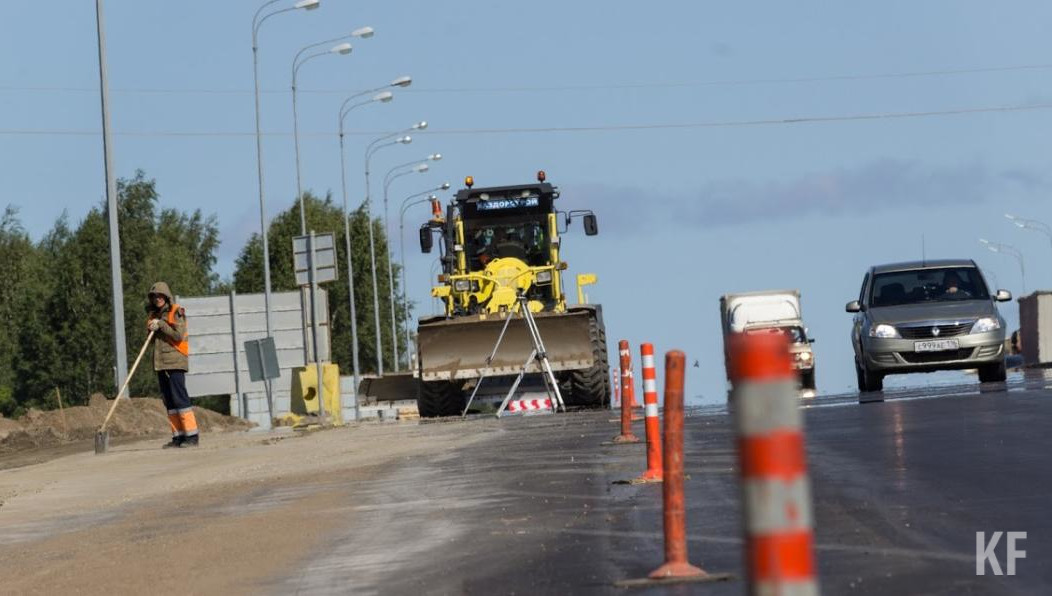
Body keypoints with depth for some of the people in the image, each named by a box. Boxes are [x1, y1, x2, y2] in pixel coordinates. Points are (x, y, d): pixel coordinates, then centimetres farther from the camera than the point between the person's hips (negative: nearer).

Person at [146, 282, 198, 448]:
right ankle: (178, 436, 6)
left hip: (175, 361, -8)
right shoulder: (155, 315, 18)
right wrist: (151, 330, 3)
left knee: (179, 397, -13)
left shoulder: (176, 312, -4)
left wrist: (161, 325, -13)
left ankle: (192, 436, -13)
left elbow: (179, 335, -15)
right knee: (169, 401, 5)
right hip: (161, 363, 8)